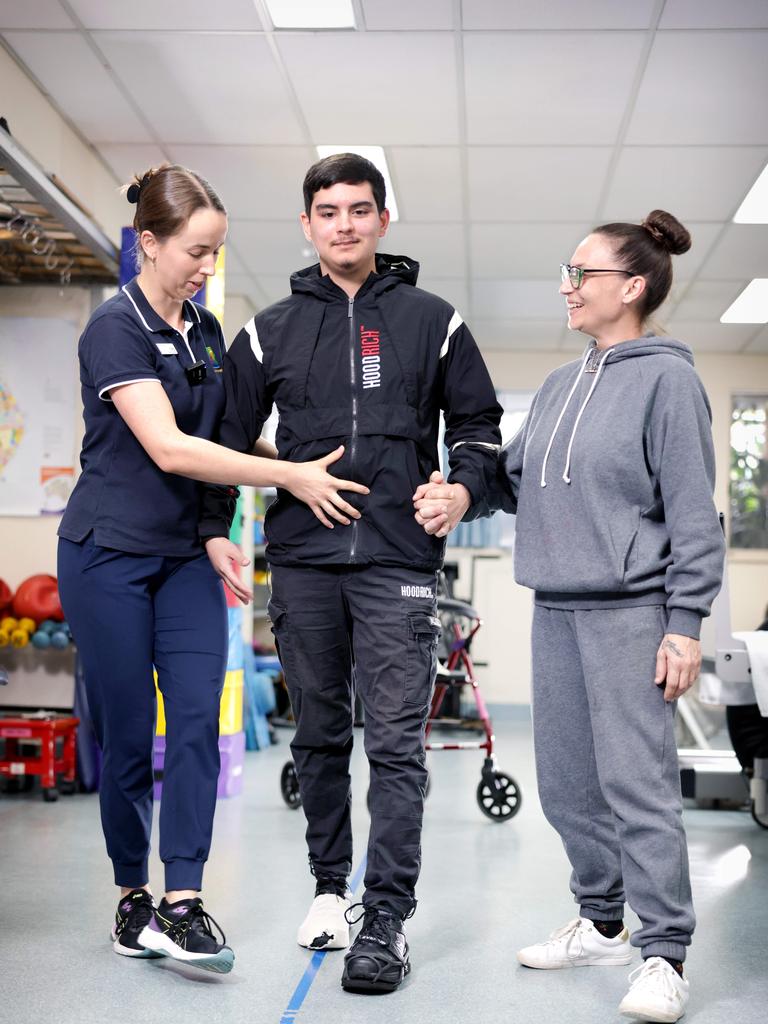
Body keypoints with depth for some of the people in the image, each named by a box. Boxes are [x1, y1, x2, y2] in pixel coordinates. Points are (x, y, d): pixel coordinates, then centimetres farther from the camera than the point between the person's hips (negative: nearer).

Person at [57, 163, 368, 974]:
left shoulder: (205, 330, 10)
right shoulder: (116, 328, -13)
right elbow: (167, 448, -22)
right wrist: (290, 476, -21)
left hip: (185, 556, 6)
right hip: (109, 555, -6)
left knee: (197, 719, -6)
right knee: (126, 735, 1)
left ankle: (182, 905, -5)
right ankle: (132, 899, 17)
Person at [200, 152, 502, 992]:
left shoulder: (431, 320, 8)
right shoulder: (271, 331, 12)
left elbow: (478, 423, 12)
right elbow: (228, 434, 16)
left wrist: (462, 484, -6)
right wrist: (214, 529, 7)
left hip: (398, 560, -2)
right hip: (302, 561, 3)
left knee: (396, 743, -6)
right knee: (319, 737, 10)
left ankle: (387, 920, -2)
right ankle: (330, 885, 25)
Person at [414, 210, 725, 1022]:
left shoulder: (665, 378, -5)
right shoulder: (559, 386, 16)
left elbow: (694, 511, -9)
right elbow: (515, 474, 19)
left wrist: (685, 622, -14)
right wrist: (462, 496, -2)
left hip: (629, 611, -7)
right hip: (556, 607, 8)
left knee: (636, 781, -8)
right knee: (565, 782, 12)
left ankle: (664, 954, 2)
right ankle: (601, 924, 28)